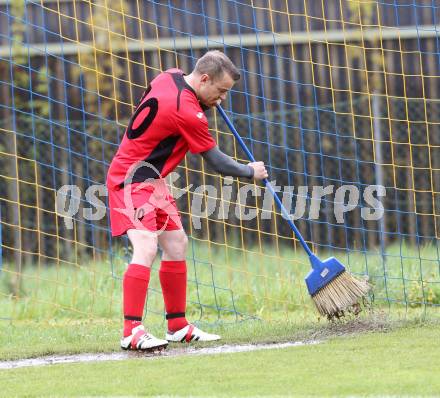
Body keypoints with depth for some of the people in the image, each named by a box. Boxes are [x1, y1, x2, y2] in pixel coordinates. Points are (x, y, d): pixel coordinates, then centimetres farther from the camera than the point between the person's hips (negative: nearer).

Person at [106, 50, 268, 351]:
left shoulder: (171, 77, 2)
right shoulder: (187, 111, -24)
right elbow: (216, 162, -13)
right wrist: (251, 172, 5)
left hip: (152, 179, 11)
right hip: (133, 179, -10)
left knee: (176, 244, 12)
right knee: (146, 248, -22)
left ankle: (177, 326, 20)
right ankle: (132, 332, -27)